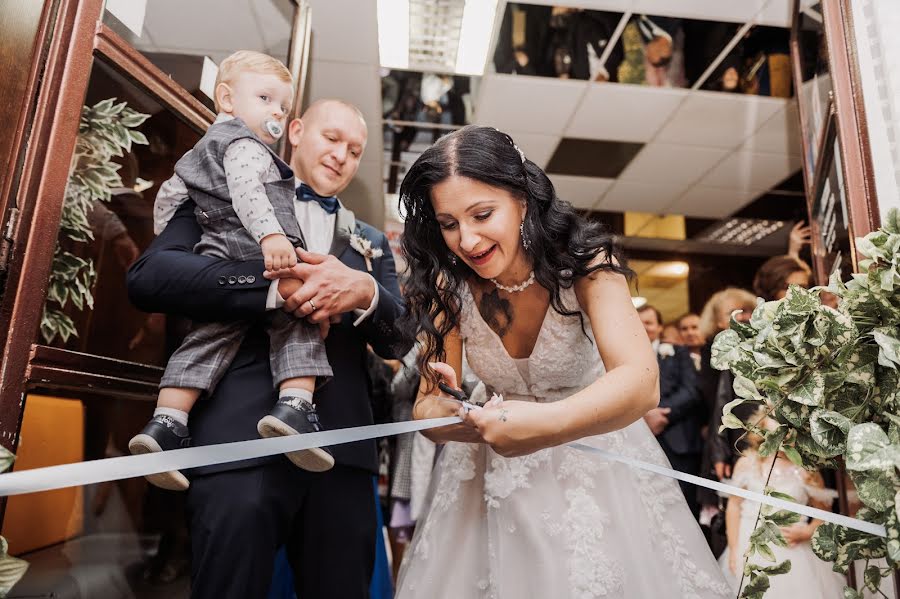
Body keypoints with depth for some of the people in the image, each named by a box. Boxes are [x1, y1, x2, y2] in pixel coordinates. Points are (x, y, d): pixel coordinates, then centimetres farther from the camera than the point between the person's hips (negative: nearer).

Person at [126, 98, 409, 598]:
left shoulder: (371, 241, 20)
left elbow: (400, 340, 9)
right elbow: (149, 276, -6)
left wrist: (365, 291, -12)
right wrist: (276, 283, -17)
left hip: (342, 446, 4)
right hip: (245, 438, -3)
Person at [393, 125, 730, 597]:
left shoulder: (582, 262, -23)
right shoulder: (449, 287, -15)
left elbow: (641, 382, -36)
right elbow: (427, 404, -15)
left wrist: (549, 424, -54)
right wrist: (452, 416, -39)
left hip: (594, 460, -1)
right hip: (494, 476, 2)